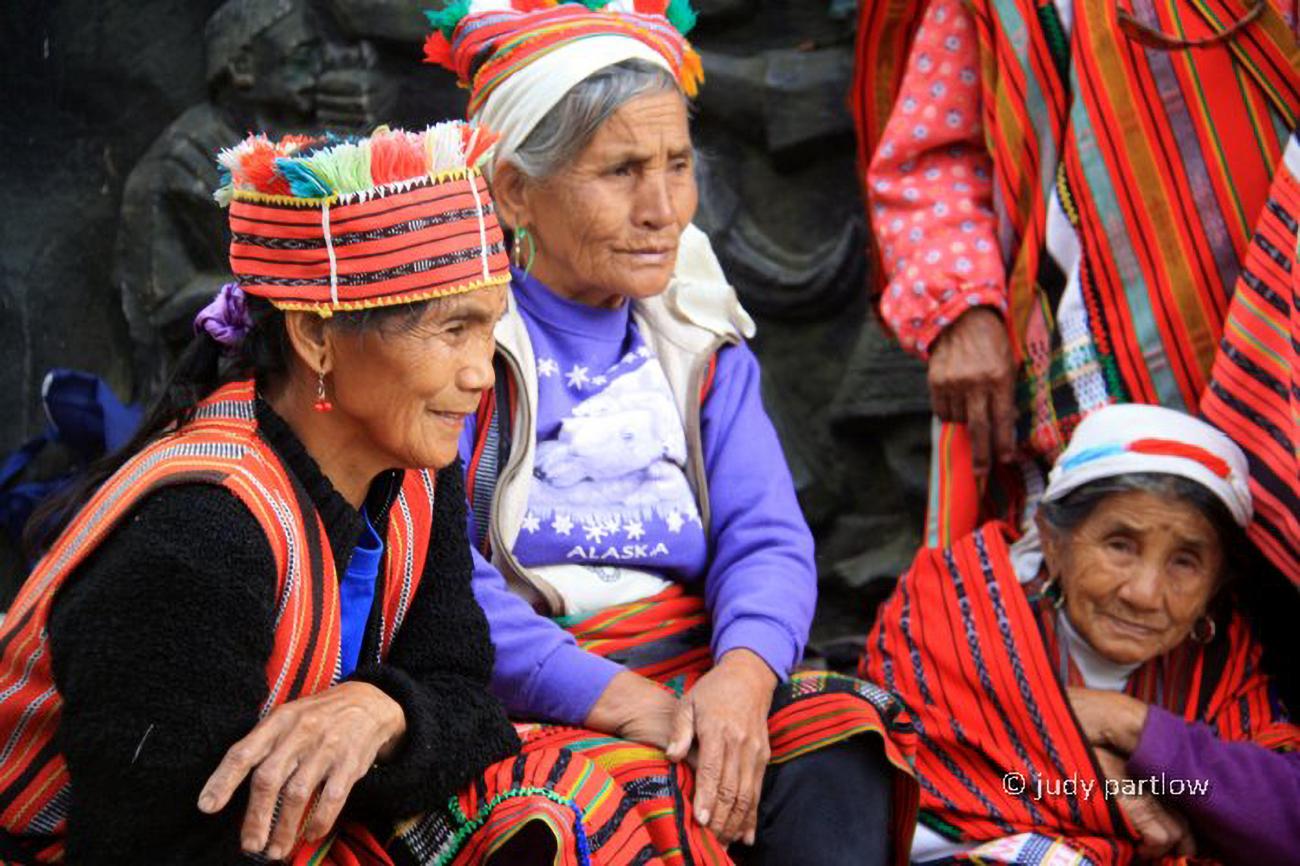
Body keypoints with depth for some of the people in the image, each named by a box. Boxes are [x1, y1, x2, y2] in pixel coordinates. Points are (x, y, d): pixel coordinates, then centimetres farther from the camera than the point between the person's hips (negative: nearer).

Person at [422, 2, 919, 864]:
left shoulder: (696, 336, 14)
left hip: (700, 686, 5)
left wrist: (742, 674, -19)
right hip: (514, 709, -5)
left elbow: (764, 536, 4)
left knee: (835, 734, -23)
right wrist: (622, 702, -22)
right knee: (633, 788, -34)